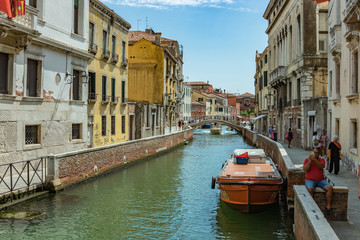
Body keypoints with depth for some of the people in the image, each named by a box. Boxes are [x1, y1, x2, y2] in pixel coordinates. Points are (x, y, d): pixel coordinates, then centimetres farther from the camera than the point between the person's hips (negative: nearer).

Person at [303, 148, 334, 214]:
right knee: (310, 189, -34)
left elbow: (322, 166, -15)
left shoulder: (321, 160, 8)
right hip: (310, 180, -2)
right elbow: (305, 169, -10)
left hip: (321, 180, 2)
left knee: (330, 188, -23)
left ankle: (328, 206, -16)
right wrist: (310, 161, -17)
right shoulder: (307, 160, 4)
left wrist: (314, 159, -25)